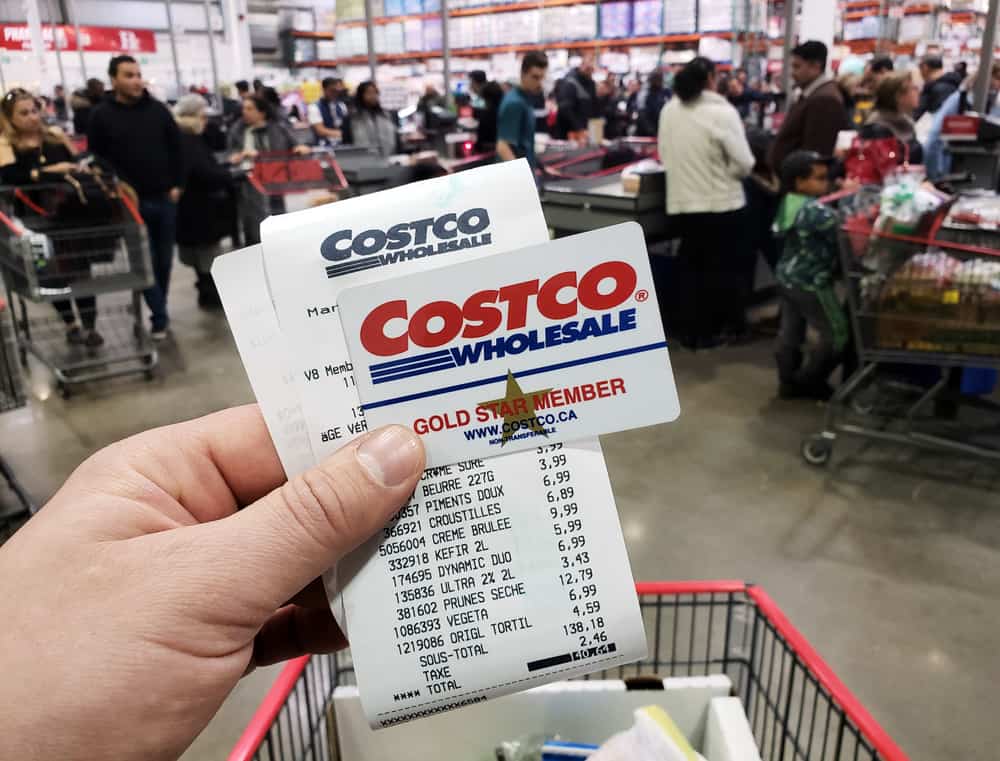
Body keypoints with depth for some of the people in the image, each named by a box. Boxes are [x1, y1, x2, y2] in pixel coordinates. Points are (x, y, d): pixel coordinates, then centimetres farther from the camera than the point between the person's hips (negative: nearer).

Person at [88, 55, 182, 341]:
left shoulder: (158, 109, 4)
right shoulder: (101, 115, -2)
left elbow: (176, 148, 7)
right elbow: (96, 159, 0)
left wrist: (176, 184, 0)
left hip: (164, 198, 3)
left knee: (164, 260, 10)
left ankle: (156, 310, 27)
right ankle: (160, 317, 4)